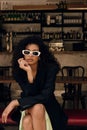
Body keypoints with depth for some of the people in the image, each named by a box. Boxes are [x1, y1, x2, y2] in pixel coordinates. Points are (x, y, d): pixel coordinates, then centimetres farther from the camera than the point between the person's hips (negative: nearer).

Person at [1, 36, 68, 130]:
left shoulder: (50, 68, -19)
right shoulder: (18, 71, -11)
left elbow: (46, 95, -28)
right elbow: (29, 95, -22)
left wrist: (16, 102, -33)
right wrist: (29, 72, -35)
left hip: (47, 106, -1)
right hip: (28, 107, 1)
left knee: (37, 108, -35)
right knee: (27, 121, -34)